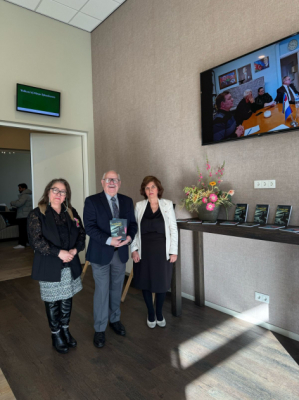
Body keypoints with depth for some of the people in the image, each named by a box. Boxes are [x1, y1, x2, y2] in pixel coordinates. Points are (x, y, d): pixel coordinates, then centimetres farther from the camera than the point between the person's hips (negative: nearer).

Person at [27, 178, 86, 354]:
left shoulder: (72, 212, 6)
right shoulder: (37, 214, -8)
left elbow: (81, 233, 5)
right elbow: (36, 240, -16)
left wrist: (75, 250, -13)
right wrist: (59, 252, -22)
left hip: (70, 265, 4)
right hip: (49, 266, -4)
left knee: (67, 299, 16)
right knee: (53, 302, 12)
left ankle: (65, 329, 37)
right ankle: (56, 334, 31)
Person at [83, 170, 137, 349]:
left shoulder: (127, 201, 5)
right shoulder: (92, 201, -8)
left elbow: (133, 223, 5)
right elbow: (89, 227, -15)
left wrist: (129, 237, -16)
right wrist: (109, 240, -26)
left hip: (120, 252, 4)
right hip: (101, 253, -4)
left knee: (117, 289, 18)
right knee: (102, 291, 4)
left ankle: (115, 319, 39)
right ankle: (100, 329, 23)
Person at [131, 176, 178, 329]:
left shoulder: (167, 204, -1)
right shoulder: (139, 206, 1)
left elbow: (173, 229, -1)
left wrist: (174, 251, -5)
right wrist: (134, 249, -3)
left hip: (162, 250, 0)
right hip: (144, 250, 1)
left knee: (161, 282, 11)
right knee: (145, 282, 10)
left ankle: (159, 313, 33)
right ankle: (150, 313, 32)